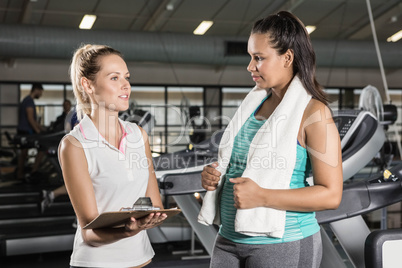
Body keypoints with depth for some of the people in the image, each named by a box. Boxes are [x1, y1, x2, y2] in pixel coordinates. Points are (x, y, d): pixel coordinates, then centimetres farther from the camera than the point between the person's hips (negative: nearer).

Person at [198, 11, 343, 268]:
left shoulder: (314, 112, -11)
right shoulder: (254, 103, 9)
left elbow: (331, 195, -16)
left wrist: (262, 197, -23)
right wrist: (213, 175, 1)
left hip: (282, 245, -6)